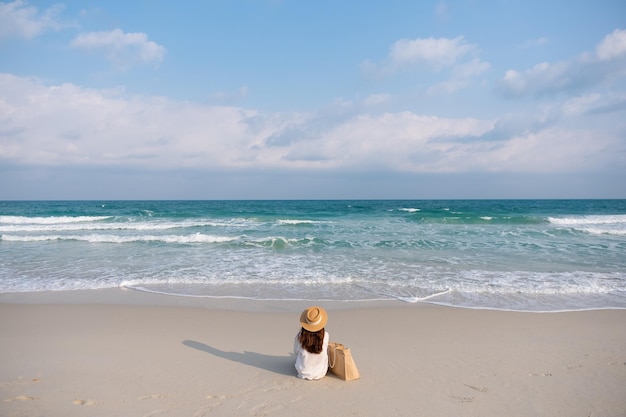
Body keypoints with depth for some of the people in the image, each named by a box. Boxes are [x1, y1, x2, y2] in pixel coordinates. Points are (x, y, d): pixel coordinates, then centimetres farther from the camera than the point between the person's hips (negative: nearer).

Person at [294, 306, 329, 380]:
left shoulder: (300, 336, -20)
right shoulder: (325, 336, -21)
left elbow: (296, 351, -1)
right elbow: (325, 352, -2)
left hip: (303, 372, 0)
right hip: (321, 373, 0)